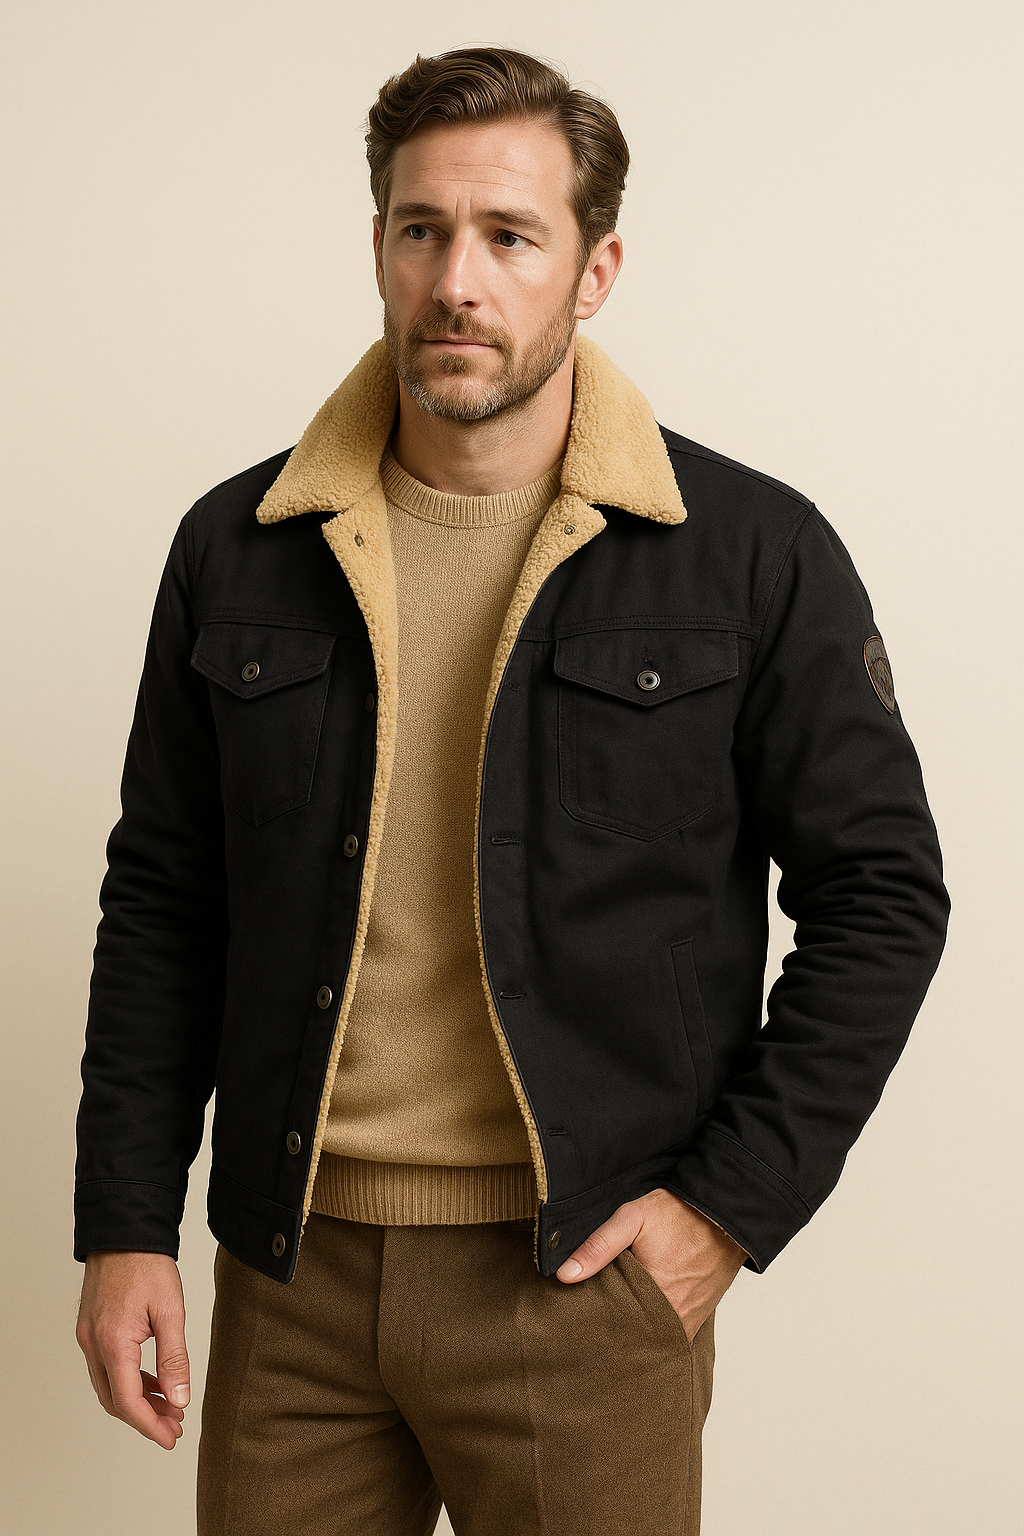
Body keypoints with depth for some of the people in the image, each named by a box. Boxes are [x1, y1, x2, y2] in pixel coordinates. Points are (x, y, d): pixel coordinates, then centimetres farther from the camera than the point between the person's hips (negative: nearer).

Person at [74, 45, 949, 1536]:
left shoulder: (756, 556, -5)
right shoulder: (238, 549, 3)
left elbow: (880, 893, -1)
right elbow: (163, 904, 8)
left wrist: (734, 1202, -6)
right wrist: (126, 1228, 4)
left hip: (585, 1277, -2)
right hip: (293, 1274, 3)